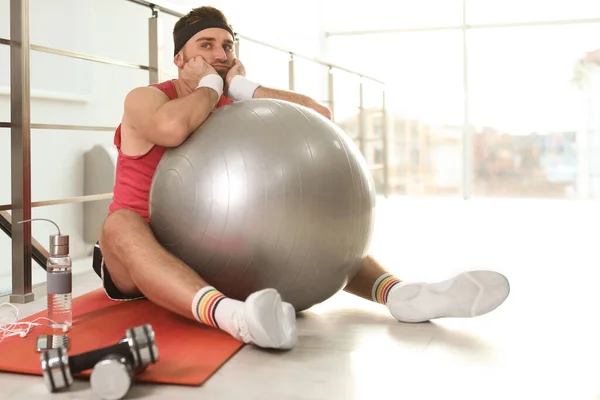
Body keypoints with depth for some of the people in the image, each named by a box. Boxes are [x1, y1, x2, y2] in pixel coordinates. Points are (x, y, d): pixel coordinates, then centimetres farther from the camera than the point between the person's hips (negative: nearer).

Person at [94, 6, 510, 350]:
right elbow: (172, 128, -37)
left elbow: (319, 117, -9)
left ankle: (398, 293, -29)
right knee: (121, 224, -39)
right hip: (137, 259, -4)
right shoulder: (145, 99, -10)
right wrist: (209, 85, -18)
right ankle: (230, 315, -64)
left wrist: (244, 88, -12)